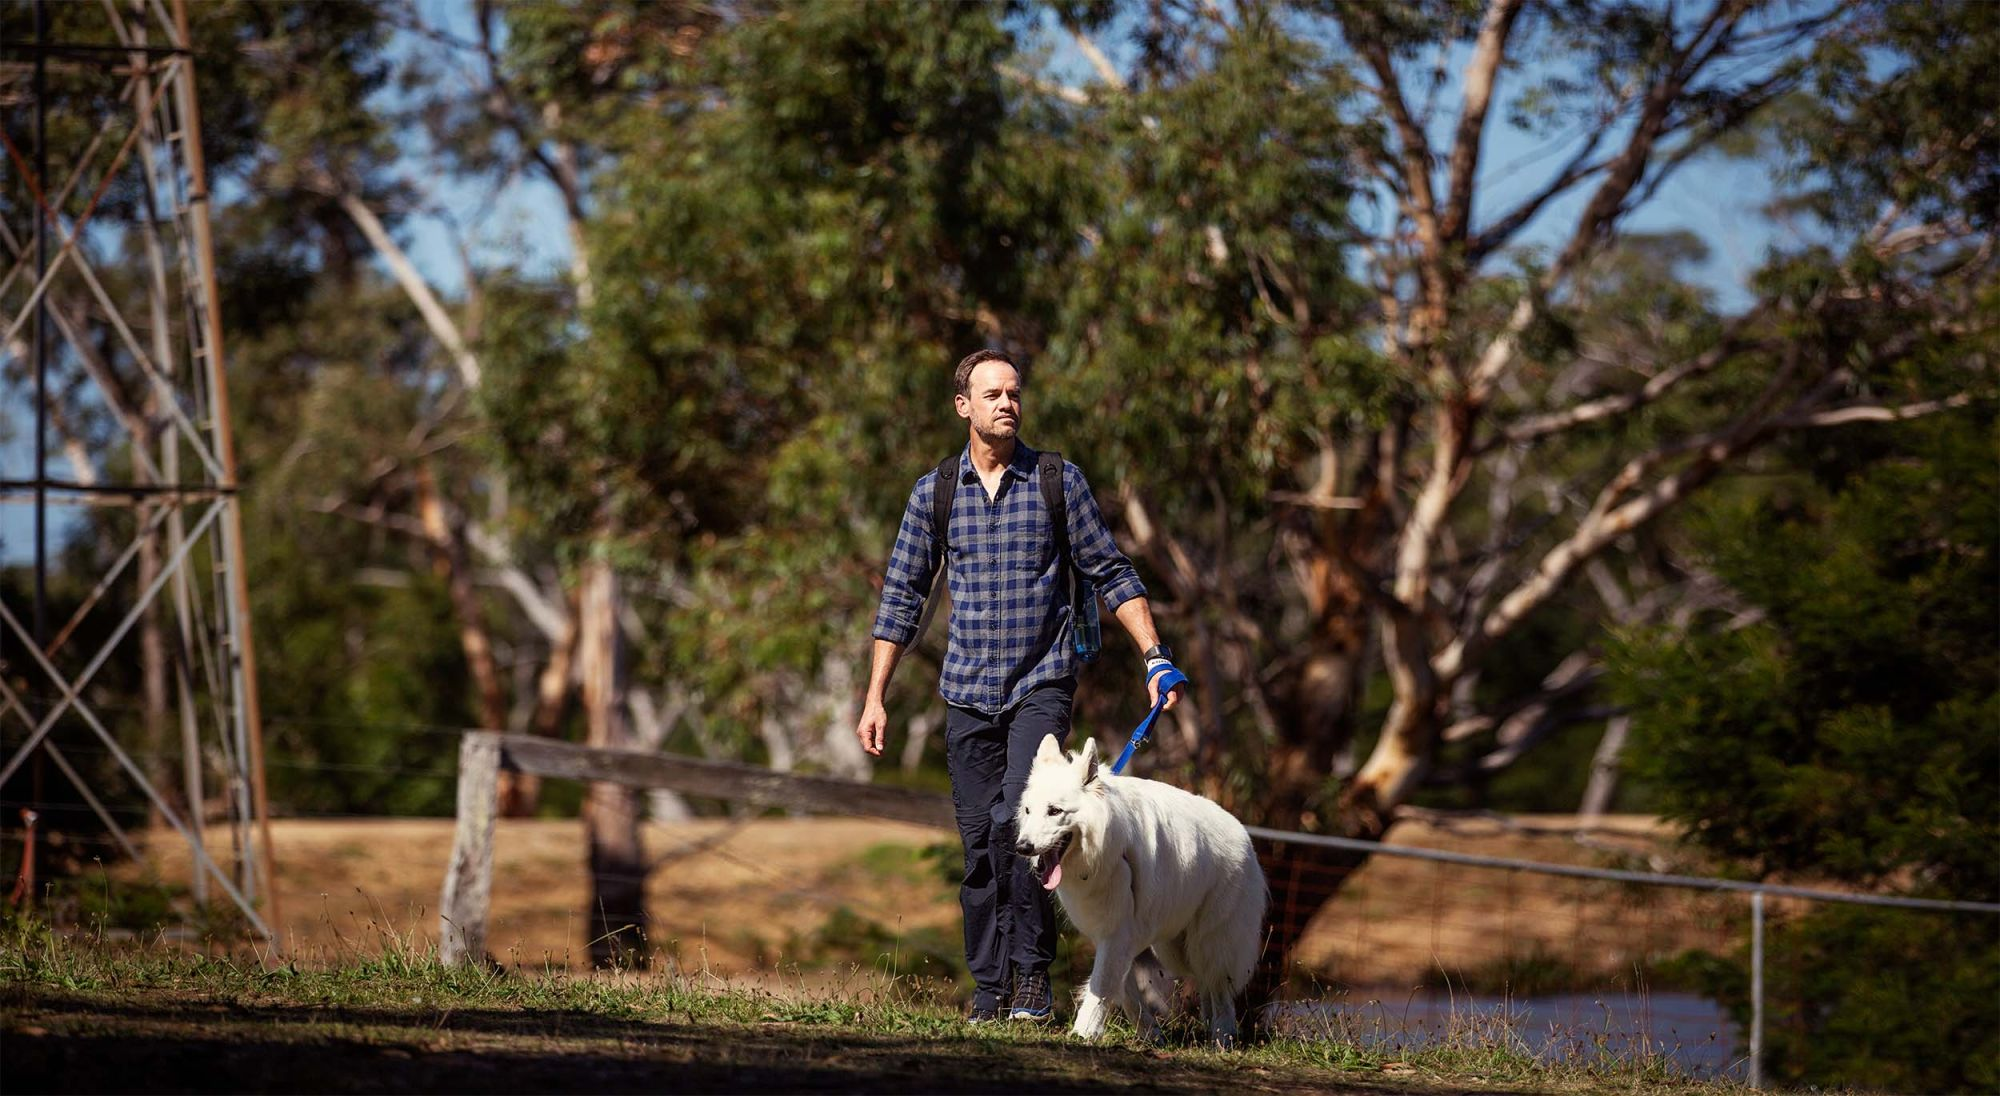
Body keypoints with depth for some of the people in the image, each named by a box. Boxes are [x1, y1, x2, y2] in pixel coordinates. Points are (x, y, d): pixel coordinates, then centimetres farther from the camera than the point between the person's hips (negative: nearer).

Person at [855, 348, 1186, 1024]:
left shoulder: (1057, 481, 2)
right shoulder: (934, 493, 7)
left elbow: (1112, 574, 6)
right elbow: (902, 597, 11)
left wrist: (1155, 656, -3)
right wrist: (875, 698, 7)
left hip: (1043, 683, -2)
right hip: (968, 690, 2)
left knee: (1019, 819, -21)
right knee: (981, 844, 2)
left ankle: (1033, 974, -13)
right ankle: (990, 993, 9)